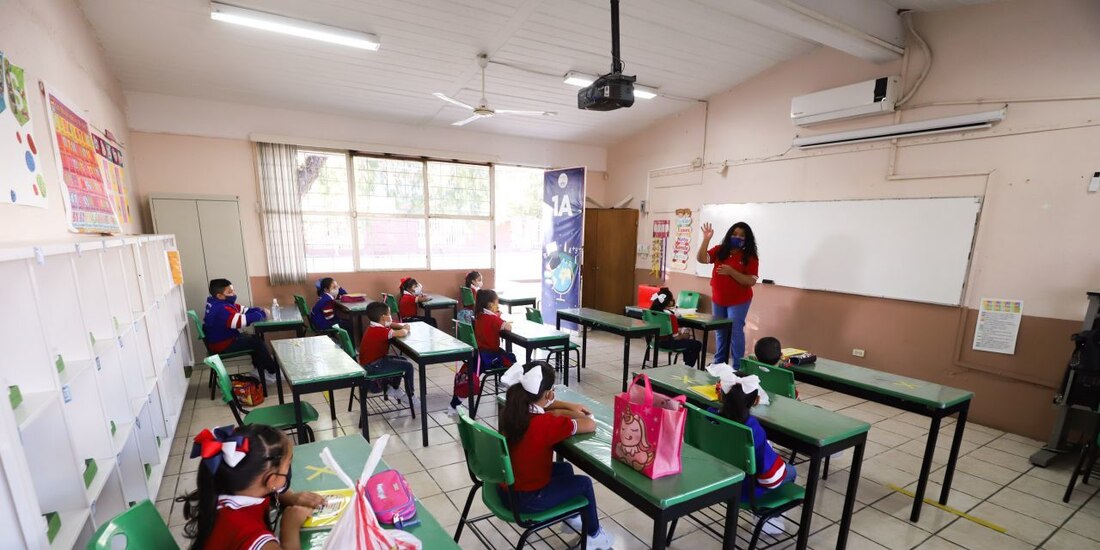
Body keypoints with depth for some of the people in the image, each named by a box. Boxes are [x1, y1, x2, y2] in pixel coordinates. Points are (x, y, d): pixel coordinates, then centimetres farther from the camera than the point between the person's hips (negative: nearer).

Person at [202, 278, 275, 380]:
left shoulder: (220, 304, 7)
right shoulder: (221, 309, -27)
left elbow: (242, 310, 8)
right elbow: (241, 320, -40)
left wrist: (260, 310, -10)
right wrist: (262, 314, -27)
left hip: (224, 339, 10)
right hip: (222, 346, -10)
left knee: (254, 338, 13)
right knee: (257, 341, -9)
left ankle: (259, 369, 14)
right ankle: (273, 370, 2)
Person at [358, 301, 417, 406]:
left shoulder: (374, 327, 6)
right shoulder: (381, 331, -25)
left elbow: (391, 324, 19)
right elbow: (402, 333, -33)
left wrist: (403, 326, -1)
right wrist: (406, 329, -10)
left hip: (370, 361, 11)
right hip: (373, 366, -11)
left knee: (402, 360, 22)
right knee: (408, 366, -10)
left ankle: (393, 388, 29)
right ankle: (410, 397, 4)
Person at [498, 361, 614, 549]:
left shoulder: (513, 410, -9)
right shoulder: (547, 423, -30)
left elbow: (537, 404, 12)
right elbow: (591, 425, -20)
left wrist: (569, 406, 6)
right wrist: (564, 414, -6)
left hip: (505, 488, 7)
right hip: (526, 499, -7)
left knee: (565, 468, 26)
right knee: (584, 483, 15)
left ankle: (571, 516, 50)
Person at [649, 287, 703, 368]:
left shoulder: (654, 312, -3)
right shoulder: (670, 316, -26)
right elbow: (676, 336, -21)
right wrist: (685, 335, -3)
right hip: (668, 342, -9)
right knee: (697, 344, 4)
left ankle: (687, 363, 38)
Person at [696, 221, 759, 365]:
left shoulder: (750, 257, -9)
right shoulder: (720, 251, 2)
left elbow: (751, 281, -15)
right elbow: (701, 259, -10)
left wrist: (731, 271, -26)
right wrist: (706, 239, -19)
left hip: (739, 301, -4)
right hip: (718, 300, 5)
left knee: (735, 332, -5)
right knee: (721, 332, 14)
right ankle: (719, 364, 27)